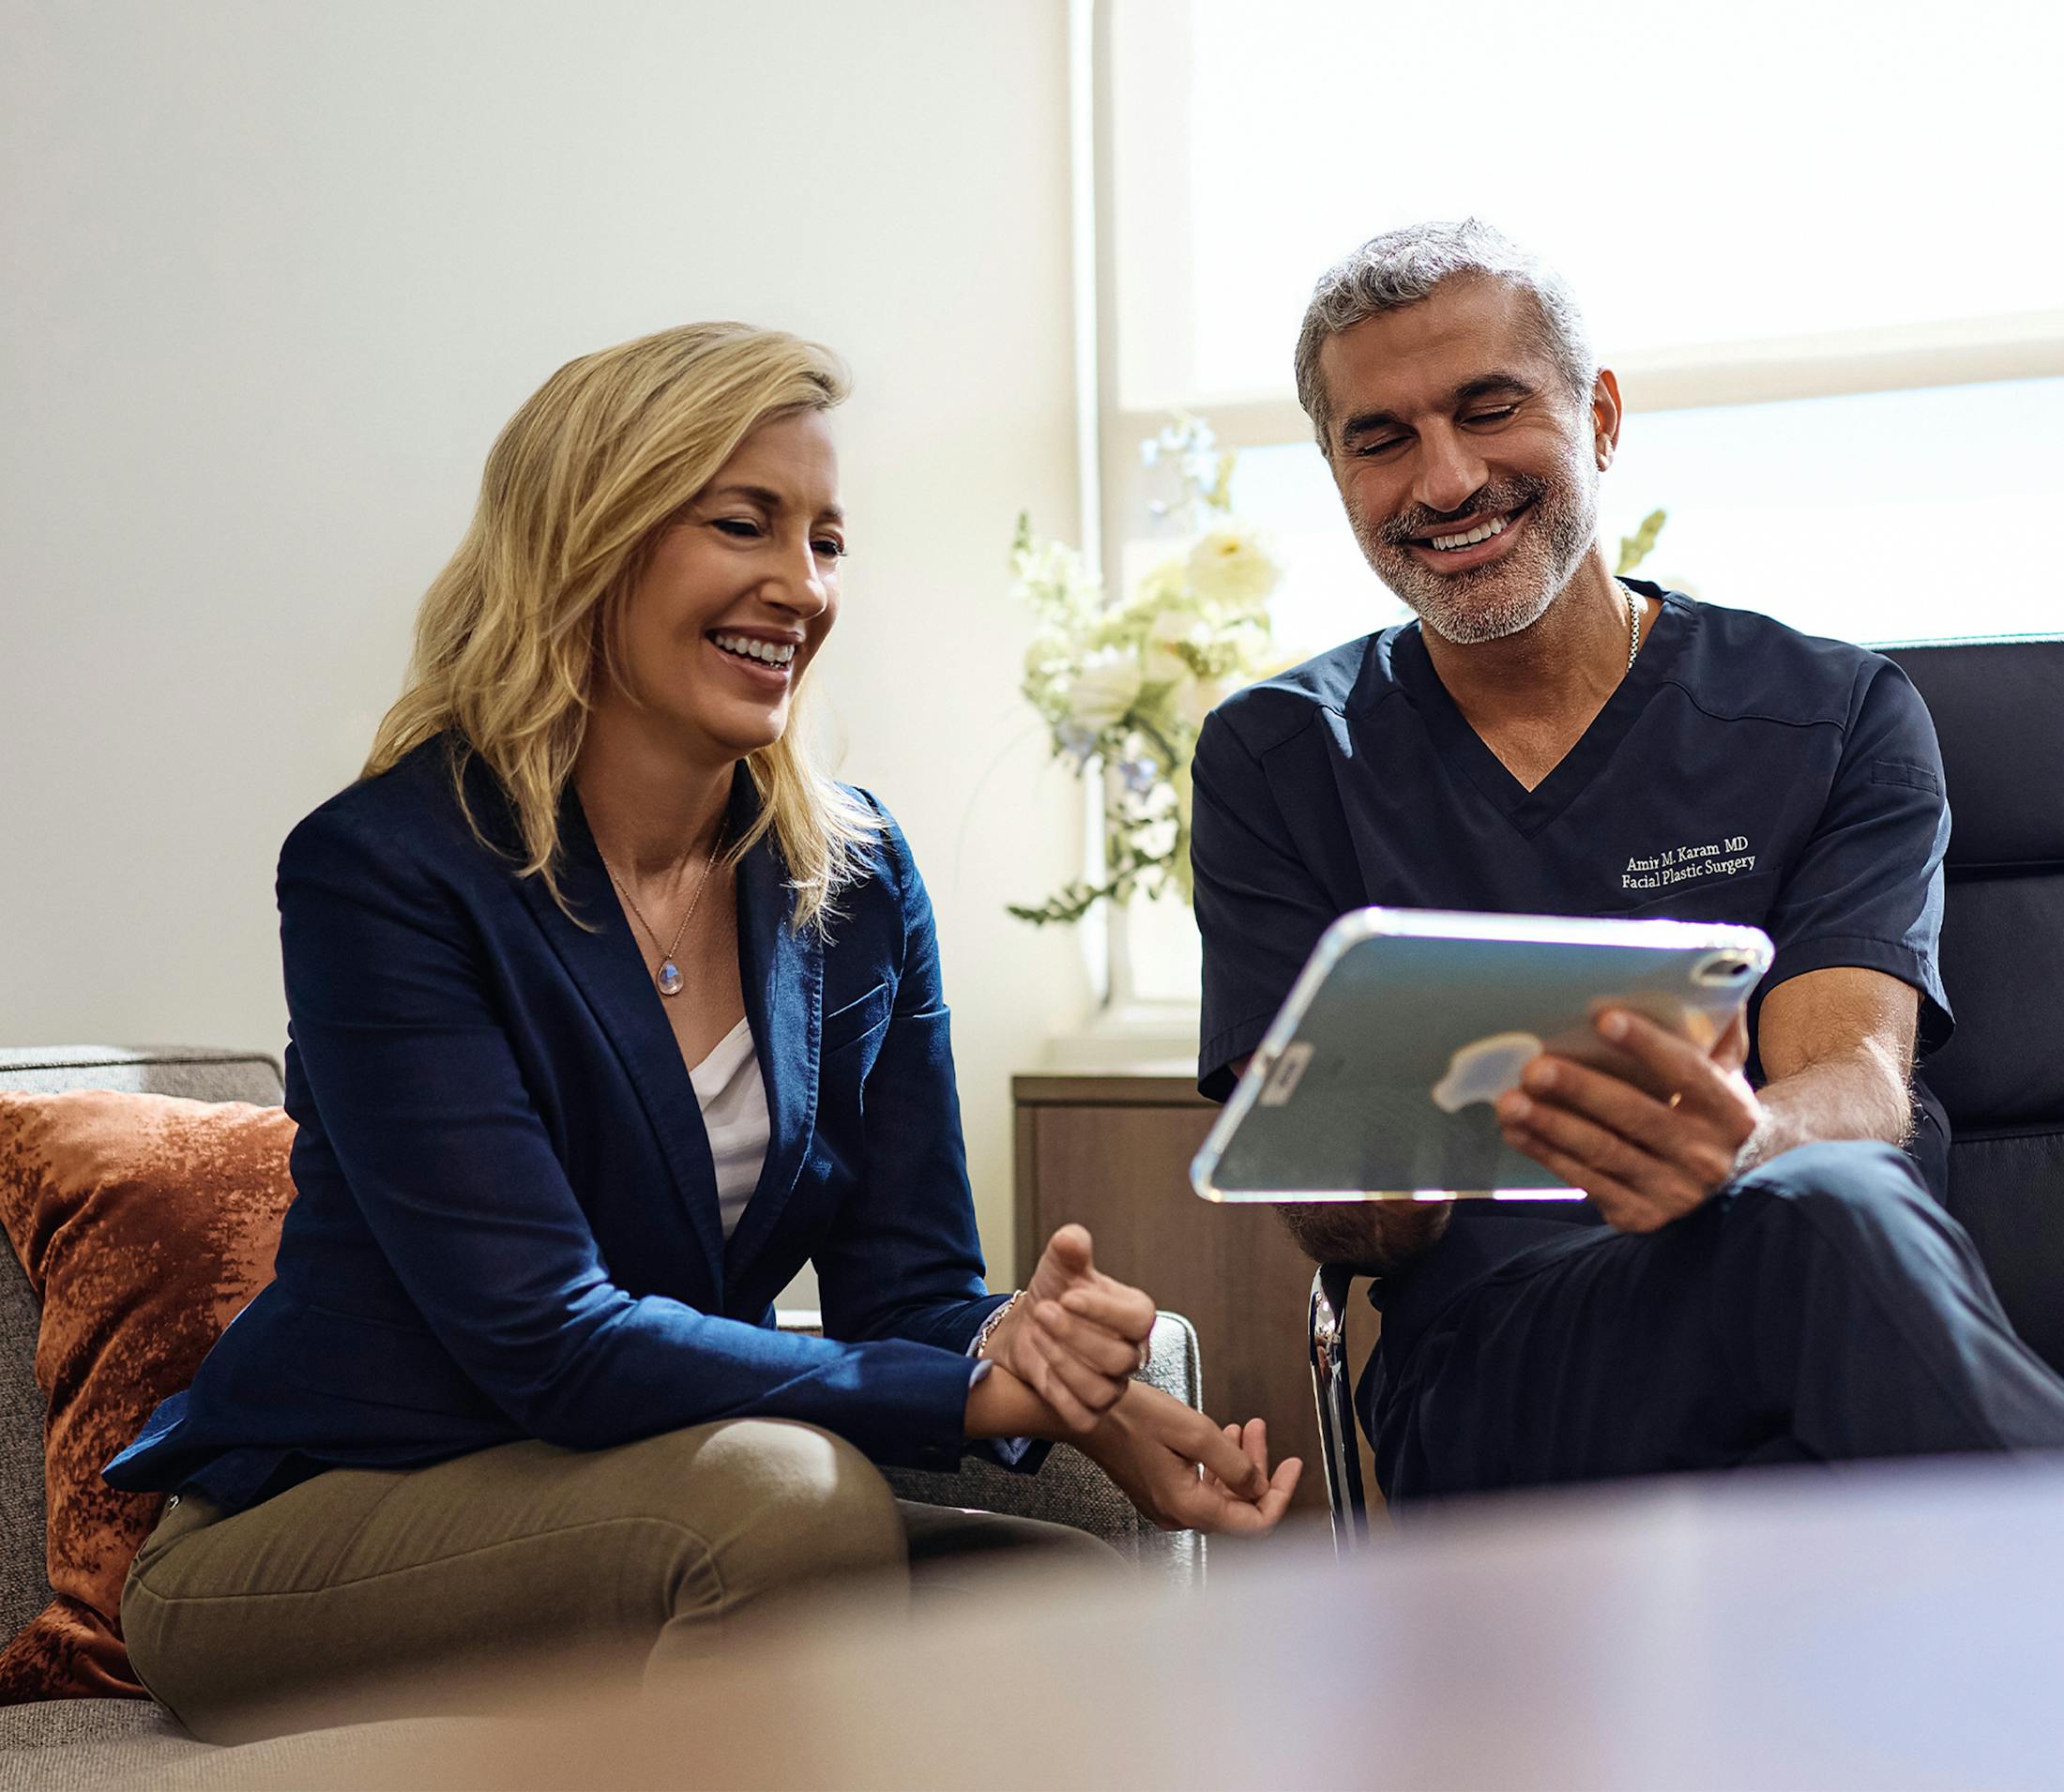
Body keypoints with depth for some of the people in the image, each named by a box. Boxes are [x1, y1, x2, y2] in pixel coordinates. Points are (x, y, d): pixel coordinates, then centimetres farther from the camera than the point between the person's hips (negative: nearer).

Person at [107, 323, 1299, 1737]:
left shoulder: (855, 877, 2)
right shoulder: (380, 868, -16)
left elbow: (913, 1291, -2)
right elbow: (549, 1339, -24)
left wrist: (1076, 1387, -26)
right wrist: (978, 1392, -31)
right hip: (308, 1535, -5)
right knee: (798, 1493, -33)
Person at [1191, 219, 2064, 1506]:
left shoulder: (1837, 716, 10)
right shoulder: (1277, 761, 11)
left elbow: (1856, 1087, -6)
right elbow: (1332, 1230, 4)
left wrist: (1735, 1145, -33)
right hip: (1487, 1377, 0)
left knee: (1818, 1194, -37)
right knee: (1821, 1221, -34)